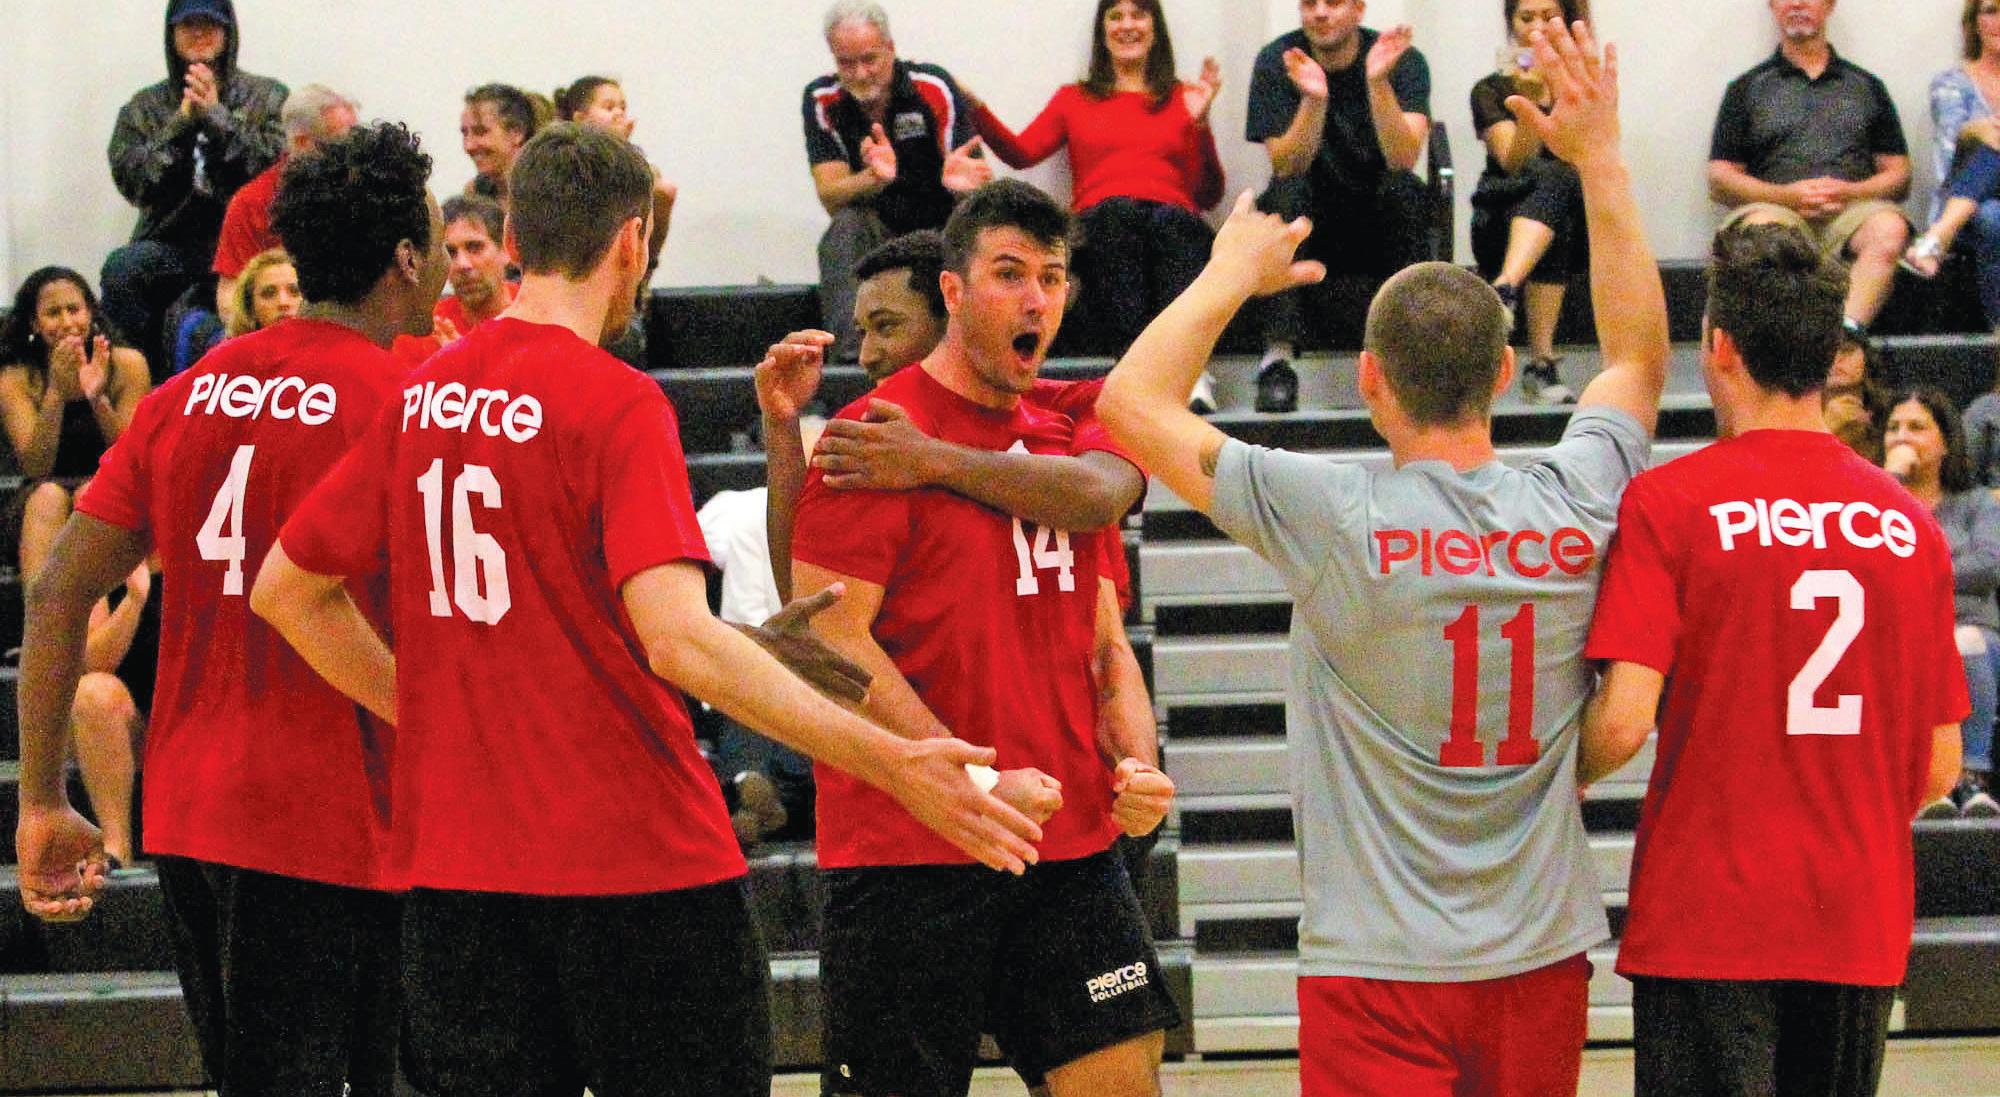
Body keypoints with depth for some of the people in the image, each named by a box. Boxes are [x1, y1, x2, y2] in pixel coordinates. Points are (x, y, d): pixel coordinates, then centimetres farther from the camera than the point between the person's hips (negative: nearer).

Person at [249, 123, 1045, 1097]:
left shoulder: (420, 397, 7)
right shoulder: (618, 404, -12)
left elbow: (285, 591, 14)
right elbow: (677, 639, -24)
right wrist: (888, 761, -25)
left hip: (447, 866, 6)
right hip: (635, 857, -6)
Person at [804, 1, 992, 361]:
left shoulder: (934, 88, -11)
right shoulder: (822, 99, -6)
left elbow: (980, 194, -14)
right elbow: (830, 197, -16)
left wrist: (961, 180, -41)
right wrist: (874, 178, -38)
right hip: (874, 236, 1)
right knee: (846, 226, -31)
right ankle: (850, 354, -40)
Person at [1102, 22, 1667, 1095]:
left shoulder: (1339, 520, -14)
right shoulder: (1578, 508, -3)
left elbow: (1131, 402, -5)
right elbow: (1640, 356, 19)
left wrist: (1232, 275, 9)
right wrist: (1600, 159, 23)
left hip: (1381, 971, -4)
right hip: (1543, 960, 4)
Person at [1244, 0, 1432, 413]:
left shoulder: (1403, 60, -8)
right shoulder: (1277, 61, -6)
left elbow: (1403, 159, -23)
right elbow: (1287, 166, -18)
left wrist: (1378, 83, -36)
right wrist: (1313, 99, -34)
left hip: (1380, 224, 0)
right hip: (1306, 224, 0)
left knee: (1403, 188, -31)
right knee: (1287, 191, -31)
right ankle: (1278, 356, -36)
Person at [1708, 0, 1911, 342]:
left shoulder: (1866, 86, 24)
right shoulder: (1748, 88, 21)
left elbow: (1898, 176, 18)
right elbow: (1719, 180, 13)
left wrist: (1849, 192, -4)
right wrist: (1787, 195, -5)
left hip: (1850, 211, 1)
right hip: (1778, 206, -1)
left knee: (1888, 227, -35)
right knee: (1759, 229, -37)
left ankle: (1849, 329, -52)